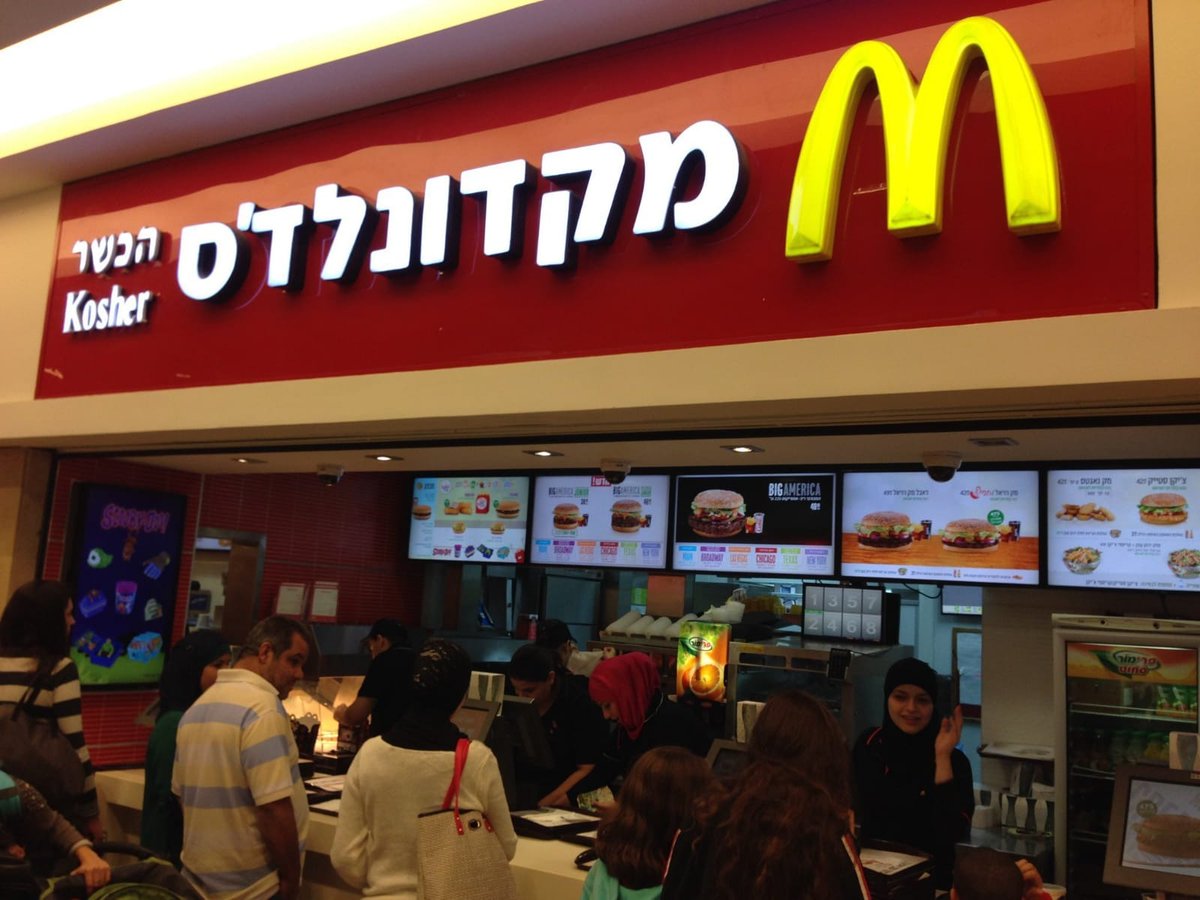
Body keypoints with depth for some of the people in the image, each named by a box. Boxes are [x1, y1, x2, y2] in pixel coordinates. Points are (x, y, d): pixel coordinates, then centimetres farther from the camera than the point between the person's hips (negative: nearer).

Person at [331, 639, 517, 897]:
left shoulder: (370, 753, -14)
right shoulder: (478, 759, -18)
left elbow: (346, 858, -8)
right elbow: (505, 849, -4)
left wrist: (384, 883, 11)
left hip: (387, 894, 1)